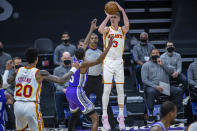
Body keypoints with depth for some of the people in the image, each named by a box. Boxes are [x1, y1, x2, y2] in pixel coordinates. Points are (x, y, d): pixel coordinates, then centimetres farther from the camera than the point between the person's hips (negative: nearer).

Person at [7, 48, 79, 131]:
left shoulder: (18, 71, 4)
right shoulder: (39, 73, -9)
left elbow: (9, 81, 26)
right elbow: (61, 81, -10)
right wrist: (73, 69, 3)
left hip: (18, 105, 5)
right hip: (31, 106, -5)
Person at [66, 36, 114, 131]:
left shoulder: (75, 60, 9)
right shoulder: (83, 64, -13)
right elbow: (98, 61, -28)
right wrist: (108, 46, -27)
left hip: (68, 92, 9)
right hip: (77, 93, -9)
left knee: (74, 114, 36)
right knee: (95, 119, -8)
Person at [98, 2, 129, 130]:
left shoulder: (122, 30, 5)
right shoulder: (107, 29, 1)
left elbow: (127, 25, -20)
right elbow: (100, 30, -24)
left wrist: (122, 10, -20)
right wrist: (107, 17, -19)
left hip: (119, 62, 2)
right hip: (108, 62, -2)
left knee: (120, 90, 2)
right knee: (107, 89, -5)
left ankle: (121, 117, 7)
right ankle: (105, 117, 0)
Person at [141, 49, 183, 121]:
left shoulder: (164, 63, 21)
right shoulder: (146, 65, 8)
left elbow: (171, 71, 5)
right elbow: (144, 79, -4)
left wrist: (162, 64, -6)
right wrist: (155, 86, -16)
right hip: (152, 87, -4)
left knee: (179, 91, -15)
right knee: (151, 92, -38)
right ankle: (150, 114, -34)